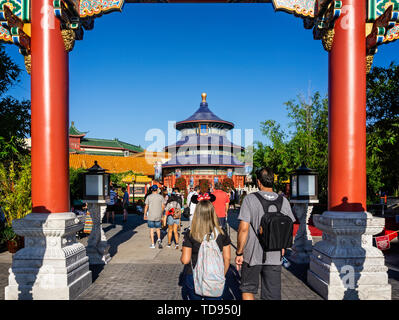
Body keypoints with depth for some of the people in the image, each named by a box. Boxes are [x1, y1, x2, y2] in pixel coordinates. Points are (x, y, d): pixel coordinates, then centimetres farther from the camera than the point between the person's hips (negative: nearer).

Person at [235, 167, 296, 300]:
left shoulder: (250, 199, -13)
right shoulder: (284, 201, -1)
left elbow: (243, 229, -16)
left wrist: (239, 253, -7)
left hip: (252, 255, -3)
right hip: (275, 256, 3)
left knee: (248, 289, 19)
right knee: (273, 295, 11)